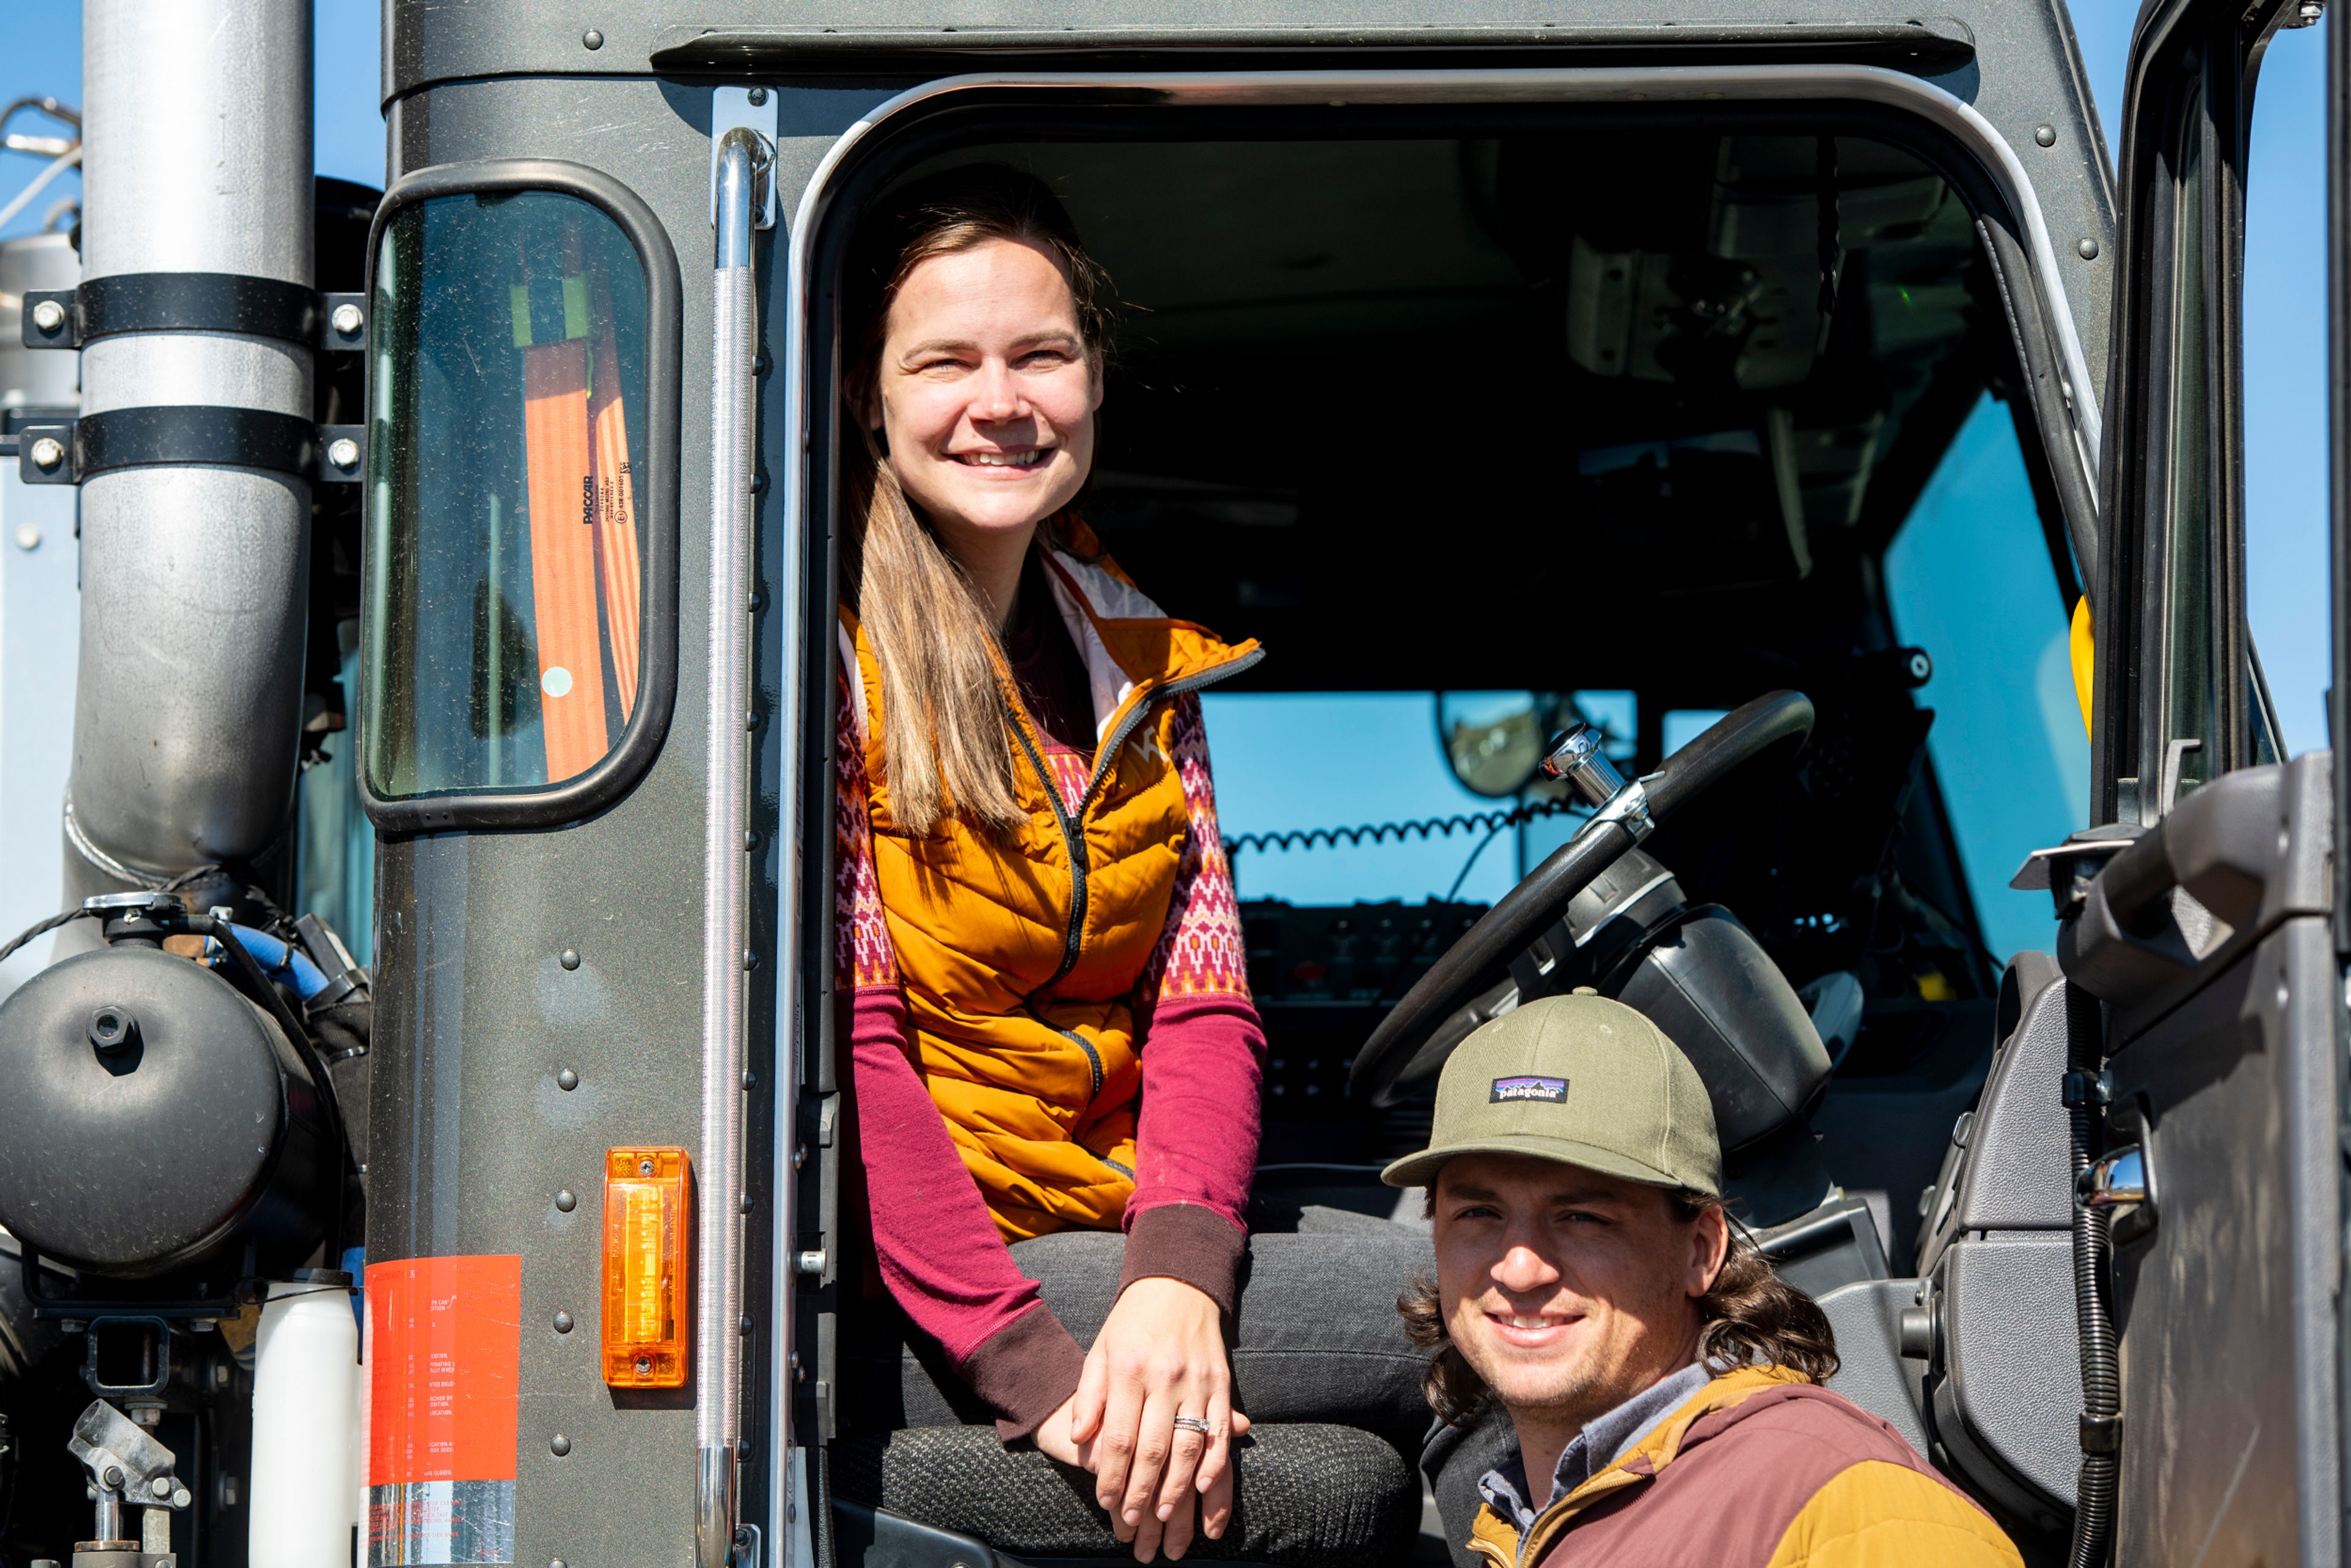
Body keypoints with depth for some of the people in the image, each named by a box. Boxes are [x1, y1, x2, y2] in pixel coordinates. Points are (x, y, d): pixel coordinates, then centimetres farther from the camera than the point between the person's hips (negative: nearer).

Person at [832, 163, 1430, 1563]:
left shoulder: (1142, 663, 15)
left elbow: (1202, 1013, 5)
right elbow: (839, 1041, -14)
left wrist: (1177, 1278, -16)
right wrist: (1034, 1363, -23)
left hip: (1124, 1236, 6)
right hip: (898, 1304, -6)